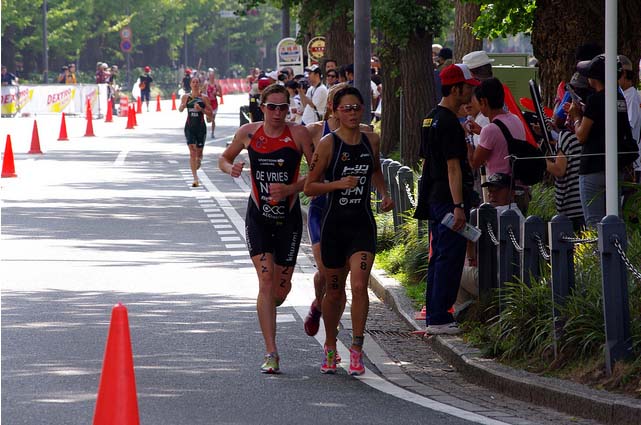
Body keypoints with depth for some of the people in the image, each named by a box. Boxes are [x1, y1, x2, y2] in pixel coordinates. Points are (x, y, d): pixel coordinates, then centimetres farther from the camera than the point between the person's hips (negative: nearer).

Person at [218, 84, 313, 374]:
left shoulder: (298, 134, -8)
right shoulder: (249, 133, -1)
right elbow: (224, 158, 15)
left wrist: (291, 188, -20)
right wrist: (231, 169, -8)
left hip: (289, 218, 0)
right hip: (258, 217, 0)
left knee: (281, 287, 5)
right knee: (266, 281, -13)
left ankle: (266, 311, 44)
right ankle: (271, 354, -13)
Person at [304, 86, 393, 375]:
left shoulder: (371, 141, 5)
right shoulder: (328, 144, -6)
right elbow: (309, 187, -5)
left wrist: (384, 194, 9)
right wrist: (338, 184, -20)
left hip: (363, 224, 1)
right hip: (334, 224, -1)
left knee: (359, 286, -16)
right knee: (334, 291, 10)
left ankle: (356, 351, -9)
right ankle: (330, 347, 31)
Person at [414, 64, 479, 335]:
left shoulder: (430, 119, 16)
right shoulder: (449, 123, -16)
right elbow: (453, 167, -21)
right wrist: (458, 206, -23)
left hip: (434, 198, 10)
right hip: (448, 198, -10)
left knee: (438, 257, 14)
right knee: (449, 259, -8)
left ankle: (434, 316, 18)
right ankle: (439, 319, -9)